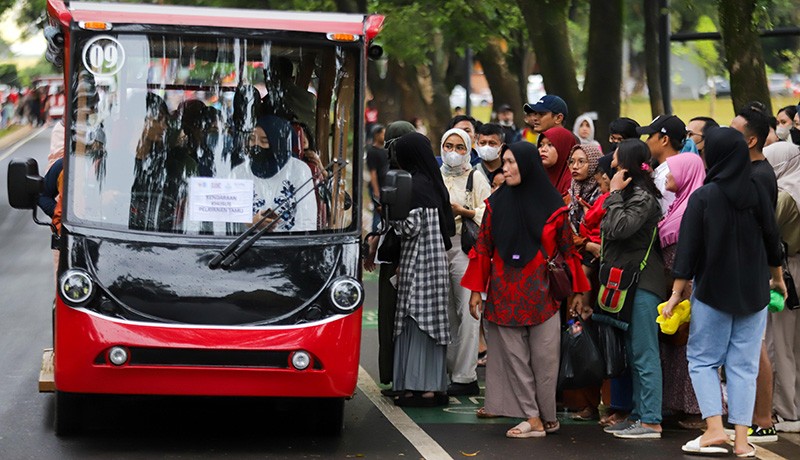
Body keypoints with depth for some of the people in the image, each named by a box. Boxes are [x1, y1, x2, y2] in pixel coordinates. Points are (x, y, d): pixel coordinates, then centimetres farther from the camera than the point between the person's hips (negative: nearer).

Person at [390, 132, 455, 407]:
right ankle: (434, 386, 12)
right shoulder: (434, 183, 11)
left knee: (417, 321, -6)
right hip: (437, 260, 8)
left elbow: (411, 227, -16)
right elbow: (448, 225, 14)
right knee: (433, 321, 9)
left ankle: (419, 387, -6)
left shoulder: (412, 185, -13)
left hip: (417, 263, -8)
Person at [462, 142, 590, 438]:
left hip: (542, 293, -2)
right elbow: (483, 247, 6)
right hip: (505, 294, 2)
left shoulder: (552, 205, 0)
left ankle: (547, 416, 13)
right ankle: (532, 418, 3)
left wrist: (576, 292, 1)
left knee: (544, 357, 1)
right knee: (514, 357, -1)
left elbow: (567, 249, 3)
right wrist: (476, 290, 3)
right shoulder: (496, 203, 5)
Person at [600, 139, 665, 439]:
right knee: (634, 354, 13)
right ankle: (639, 415, 18)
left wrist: (615, 194, -14)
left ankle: (651, 421, -7)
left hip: (642, 283, -10)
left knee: (644, 354, -9)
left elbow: (619, 229, -23)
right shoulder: (630, 192, 17)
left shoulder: (643, 196, -13)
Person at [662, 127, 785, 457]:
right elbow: (773, 242, 8)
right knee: (744, 365, 6)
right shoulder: (758, 193, -1)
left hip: (713, 291, -3)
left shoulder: (703, 197, -12)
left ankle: (714, 429, -5)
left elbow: (688, 249, -11)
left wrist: (676, 293, -4)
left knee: (702, 359, 9)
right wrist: (778, 279, 24)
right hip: (754, 292, 3)